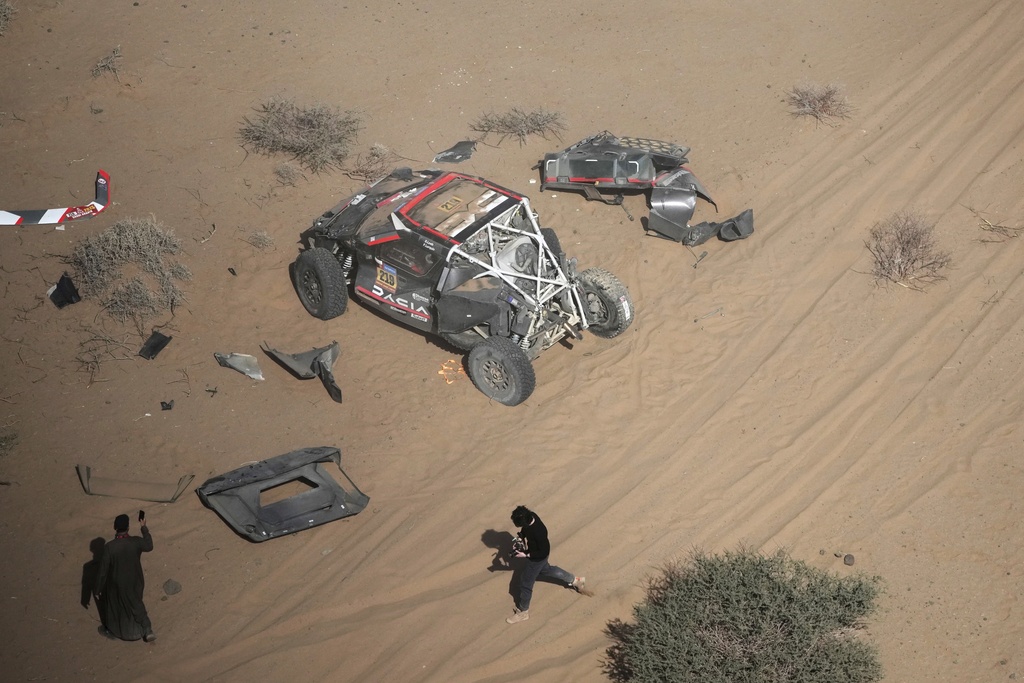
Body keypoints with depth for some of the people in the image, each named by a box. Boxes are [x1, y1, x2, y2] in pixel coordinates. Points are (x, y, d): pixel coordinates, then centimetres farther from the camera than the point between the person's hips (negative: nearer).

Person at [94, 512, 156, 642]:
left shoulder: (109, 547, -28)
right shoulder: (136, 542, -21)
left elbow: (103, 570, -19)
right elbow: (149, 546, 4)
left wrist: (97, 589, -6)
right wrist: (144, 527, 13)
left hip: (117, 584, -2)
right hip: (134, 582, 2)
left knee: (113, 606, 25)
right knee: (136, 604, 26)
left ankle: (112, 631, 45)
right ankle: (147, 630, 22)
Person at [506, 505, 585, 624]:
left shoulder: (539, 532, -43)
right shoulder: (530, 516, -21)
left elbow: (544, 552, -29)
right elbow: (524, 531, 2)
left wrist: (525, 555, -28)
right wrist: (519, 540, -12)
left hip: (537, 558, -8)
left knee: (525, 583, 10)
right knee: (545, 569, 34)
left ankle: (523, 612, 34)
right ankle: (575, 580, 50)